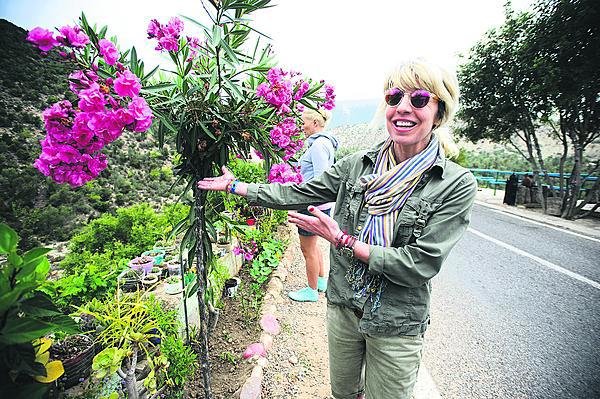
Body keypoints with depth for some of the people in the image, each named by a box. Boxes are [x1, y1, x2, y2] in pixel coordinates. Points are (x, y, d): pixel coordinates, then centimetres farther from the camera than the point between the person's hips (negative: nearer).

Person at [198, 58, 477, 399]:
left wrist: (342, 240, -22)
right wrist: (235, 185, 0)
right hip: (342, 307, 4)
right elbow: (299, 194, -2)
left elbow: (420, 265, -21)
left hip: (396, 327, -3)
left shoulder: (457, 185, -16)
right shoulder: (359, 163, -6)